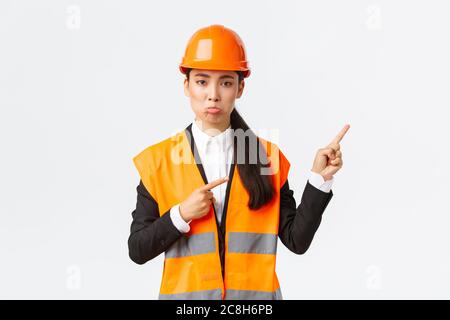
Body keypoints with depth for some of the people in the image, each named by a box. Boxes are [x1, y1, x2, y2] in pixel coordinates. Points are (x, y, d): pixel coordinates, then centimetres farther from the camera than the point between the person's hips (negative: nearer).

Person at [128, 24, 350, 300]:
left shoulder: (268, 156, -1)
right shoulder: (158, 159, -4)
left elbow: (297, 240, -4)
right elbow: (137, 250, -3)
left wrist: (320, 178, -14)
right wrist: (181, 215, -17)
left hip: (255, 292, 1)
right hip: (184, 291, 0)